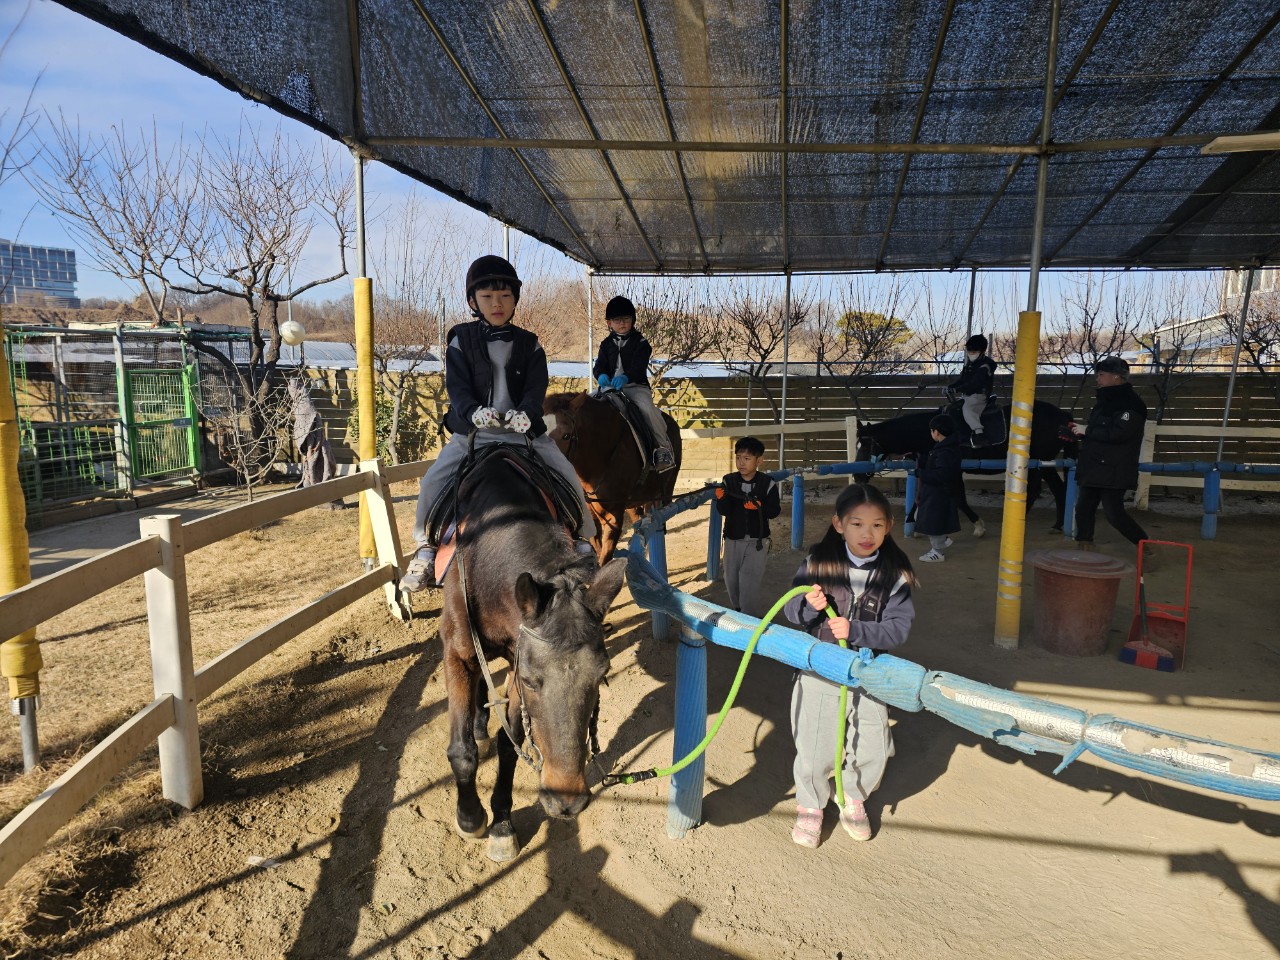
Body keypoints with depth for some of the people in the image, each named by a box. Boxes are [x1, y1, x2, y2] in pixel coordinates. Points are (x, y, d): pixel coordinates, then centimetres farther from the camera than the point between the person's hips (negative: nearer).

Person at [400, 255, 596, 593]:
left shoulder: (528, 344, 4)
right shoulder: (461, 341, 2)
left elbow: (536, 387, -7)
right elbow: (457, 386, -8)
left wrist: (526, 412, -29)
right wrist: (474, 411, -30)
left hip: (524, 429, 1)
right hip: (472, 431, 0)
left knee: (568, 476, -8)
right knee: (432, 481, -15)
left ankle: (581, 540, 11)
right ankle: (426, 548, 4)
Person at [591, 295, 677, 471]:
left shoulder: (640, 343, 5)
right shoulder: (607, 344, 17)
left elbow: (639, 366, -12)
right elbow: (599, 365, 4)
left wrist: (626, 377, -34)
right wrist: (601, 375, -23)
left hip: (636, 386, -3)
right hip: (610, 387, 3)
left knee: (647, 406, -32)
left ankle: (664, 448, -22)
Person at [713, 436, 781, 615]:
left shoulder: (768, 483, -8)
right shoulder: (728, 481, -3)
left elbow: (775, 510, -8)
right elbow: (724, 511, -7)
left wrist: (759, 506, -27)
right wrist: (721, 499, -29)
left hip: (757, 542, -3)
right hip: (733, 540, 3)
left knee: (749, 584, -11)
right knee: (731, 580, 15)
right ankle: (737, 612, 38)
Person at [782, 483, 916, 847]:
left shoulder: (895, 572, -9)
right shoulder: (817, 562, -9)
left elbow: (898, 628, -12)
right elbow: (791, 610, -2)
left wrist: (855, 630, -28)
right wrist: (808, 605, -25)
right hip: (818, 670, -1)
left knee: (871, 750, 9)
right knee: (814, 749, 5)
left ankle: (853, 798, 41)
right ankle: (810, 804, 35)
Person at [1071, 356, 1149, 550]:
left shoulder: (1130, 402, -13)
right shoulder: (1106, 400, 17)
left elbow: (1118, 433, -26)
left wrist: (1087, 430, -16)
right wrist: (1079, 430, 9)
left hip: (1113, 471, -9)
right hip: (1093, 469, 9)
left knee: (1114, 514, -8)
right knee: (1083, 508, 11)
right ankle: (1084, 546, 21)